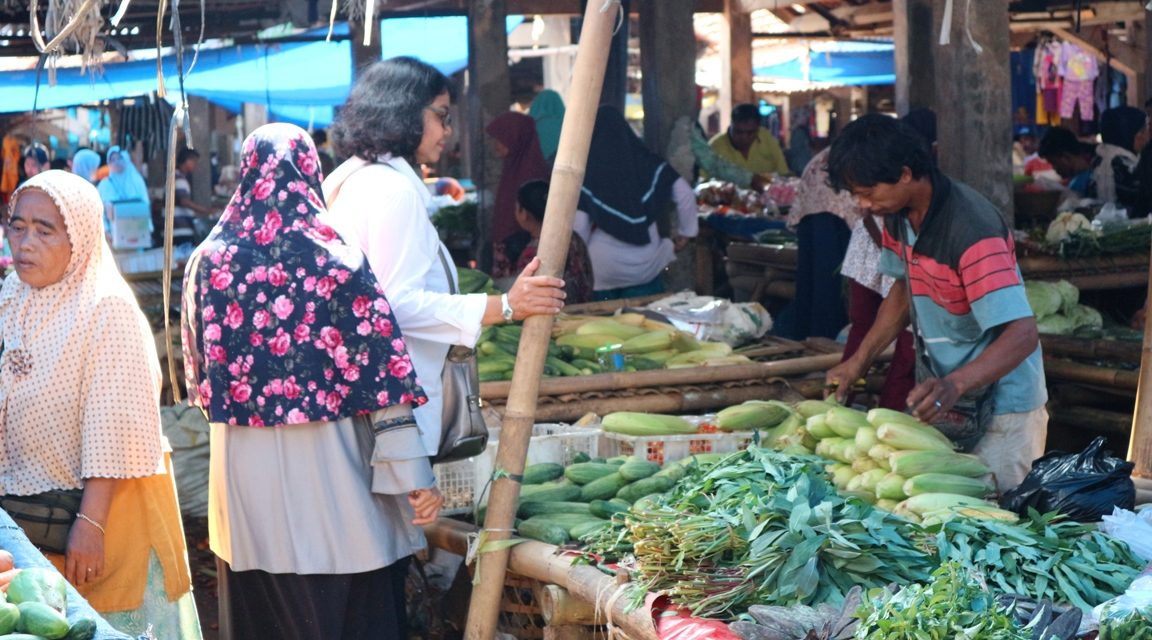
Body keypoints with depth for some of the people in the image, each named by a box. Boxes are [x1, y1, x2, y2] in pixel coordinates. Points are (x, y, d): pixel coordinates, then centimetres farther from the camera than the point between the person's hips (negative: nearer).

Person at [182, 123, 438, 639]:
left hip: (242, 466, 4)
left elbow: (198, 371, 9)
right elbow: (383, 374, -10)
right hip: (325, 462, -3)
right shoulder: (336, 260, -10)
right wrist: (414, 476, -6)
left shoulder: (209, 261, -1)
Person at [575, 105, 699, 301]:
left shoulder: (587, 174, -9)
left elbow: (579, 228, -9)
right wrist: (686, 233, 9)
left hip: (604, 271, -2)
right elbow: (685, 194, -4)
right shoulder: (648, 162, -2)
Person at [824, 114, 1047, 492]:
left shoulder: (972, 230, -28)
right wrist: (858, 362, 8)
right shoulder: (898, 215, -1)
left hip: (1000, 403, -8)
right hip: (943, 394, 8)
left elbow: (1022, 334, -35)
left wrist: (953, 385, -49)